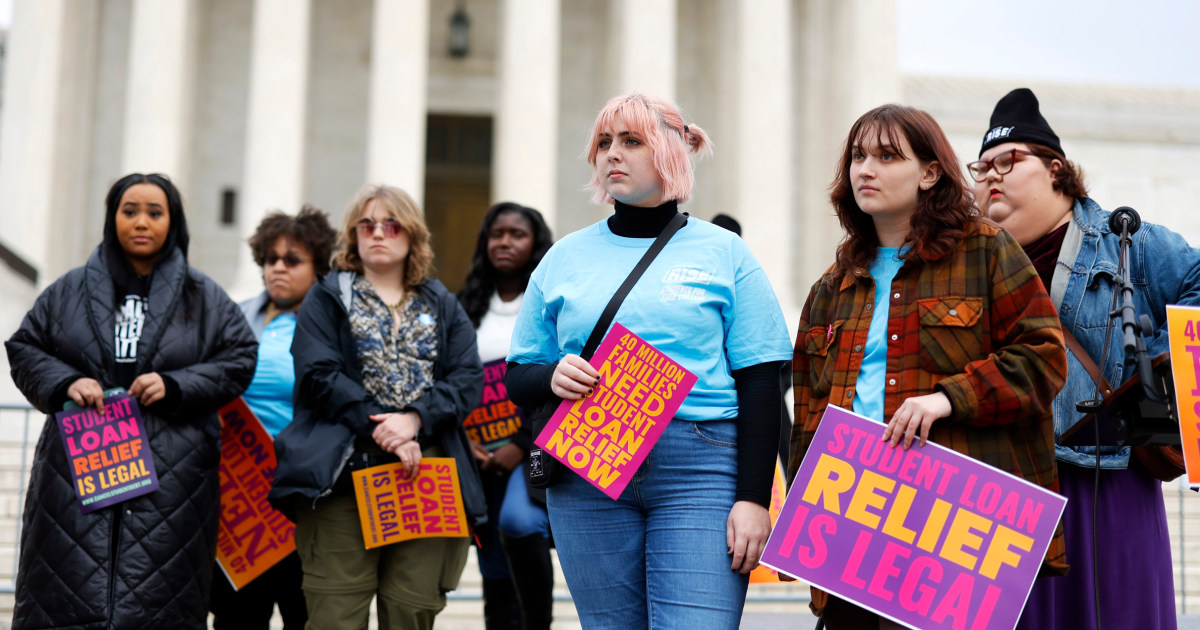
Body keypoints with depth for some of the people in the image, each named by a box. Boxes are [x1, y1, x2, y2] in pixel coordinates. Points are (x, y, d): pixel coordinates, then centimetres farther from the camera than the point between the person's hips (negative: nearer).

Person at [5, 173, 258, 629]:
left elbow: (239, 360, 6)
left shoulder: (204, 298, 9)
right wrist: (64, 383, -5)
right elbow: (24, 350, 15)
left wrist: (175, 386, -8)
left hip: (170, 476, -1)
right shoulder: (70, 290, 13)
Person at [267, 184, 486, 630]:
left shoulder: (442, 306, 20)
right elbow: (320, 375, -3)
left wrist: (415, 419, -13)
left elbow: (468, 379, 5)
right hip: (344, 474, -2)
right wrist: (380, 428, -14)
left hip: (426, 475, 2)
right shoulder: (326, 300, 13)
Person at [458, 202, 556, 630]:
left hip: (536, 446, -4)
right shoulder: (468, 307, 13)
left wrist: (521, 445, -14)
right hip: (481, 456, 4)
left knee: (518, 520, -31)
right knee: (495, 575, 6)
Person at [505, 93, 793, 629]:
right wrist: (552, 377, -8)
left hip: (700, 469, -2)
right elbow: (516, 380, 15)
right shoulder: (565, 258, 14)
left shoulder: (723, 253, 6)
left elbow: (760, 386, 2)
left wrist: (754, 498, -7)